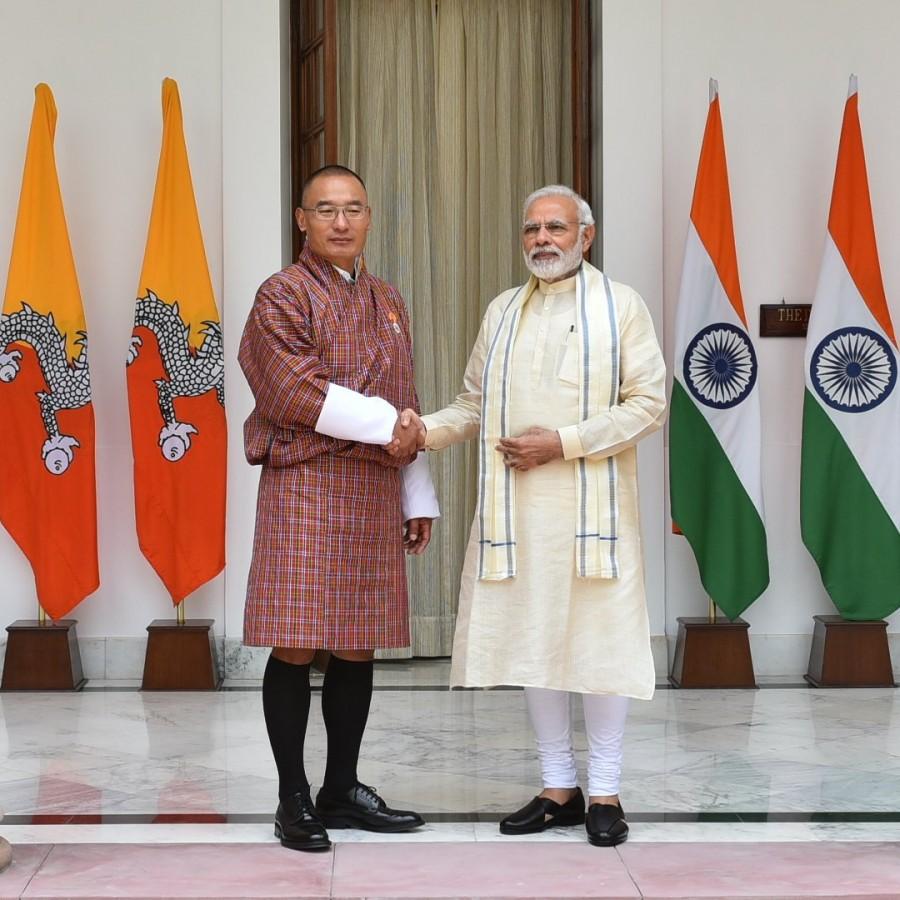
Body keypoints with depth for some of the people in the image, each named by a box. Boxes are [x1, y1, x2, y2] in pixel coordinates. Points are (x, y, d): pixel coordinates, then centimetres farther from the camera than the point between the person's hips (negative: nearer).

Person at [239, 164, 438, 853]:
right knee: (296, 646, -4)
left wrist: (418, 499, 16)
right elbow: (296, 394, -14)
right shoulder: (283, 295, -2)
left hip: (376, 495, 6)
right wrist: (385, 423, -11)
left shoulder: (388, 302, 18)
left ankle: (342, 790, 19)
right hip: (304, 487, -6)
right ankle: (294, 799, 5)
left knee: (358, 647, 9)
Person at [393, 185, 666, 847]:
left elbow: (648, 403, -5)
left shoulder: (620, 306, 1)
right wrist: (430, 428, -8)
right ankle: (559, 786, 20)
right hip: (516, 507, 4)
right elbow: (476, 404, 12)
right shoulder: (503, 311, 14)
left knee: (600, 637, -1)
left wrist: (563, 442, -13)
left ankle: (605, 793, 11)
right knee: (532, 638, 7)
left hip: (593, 504, -4)